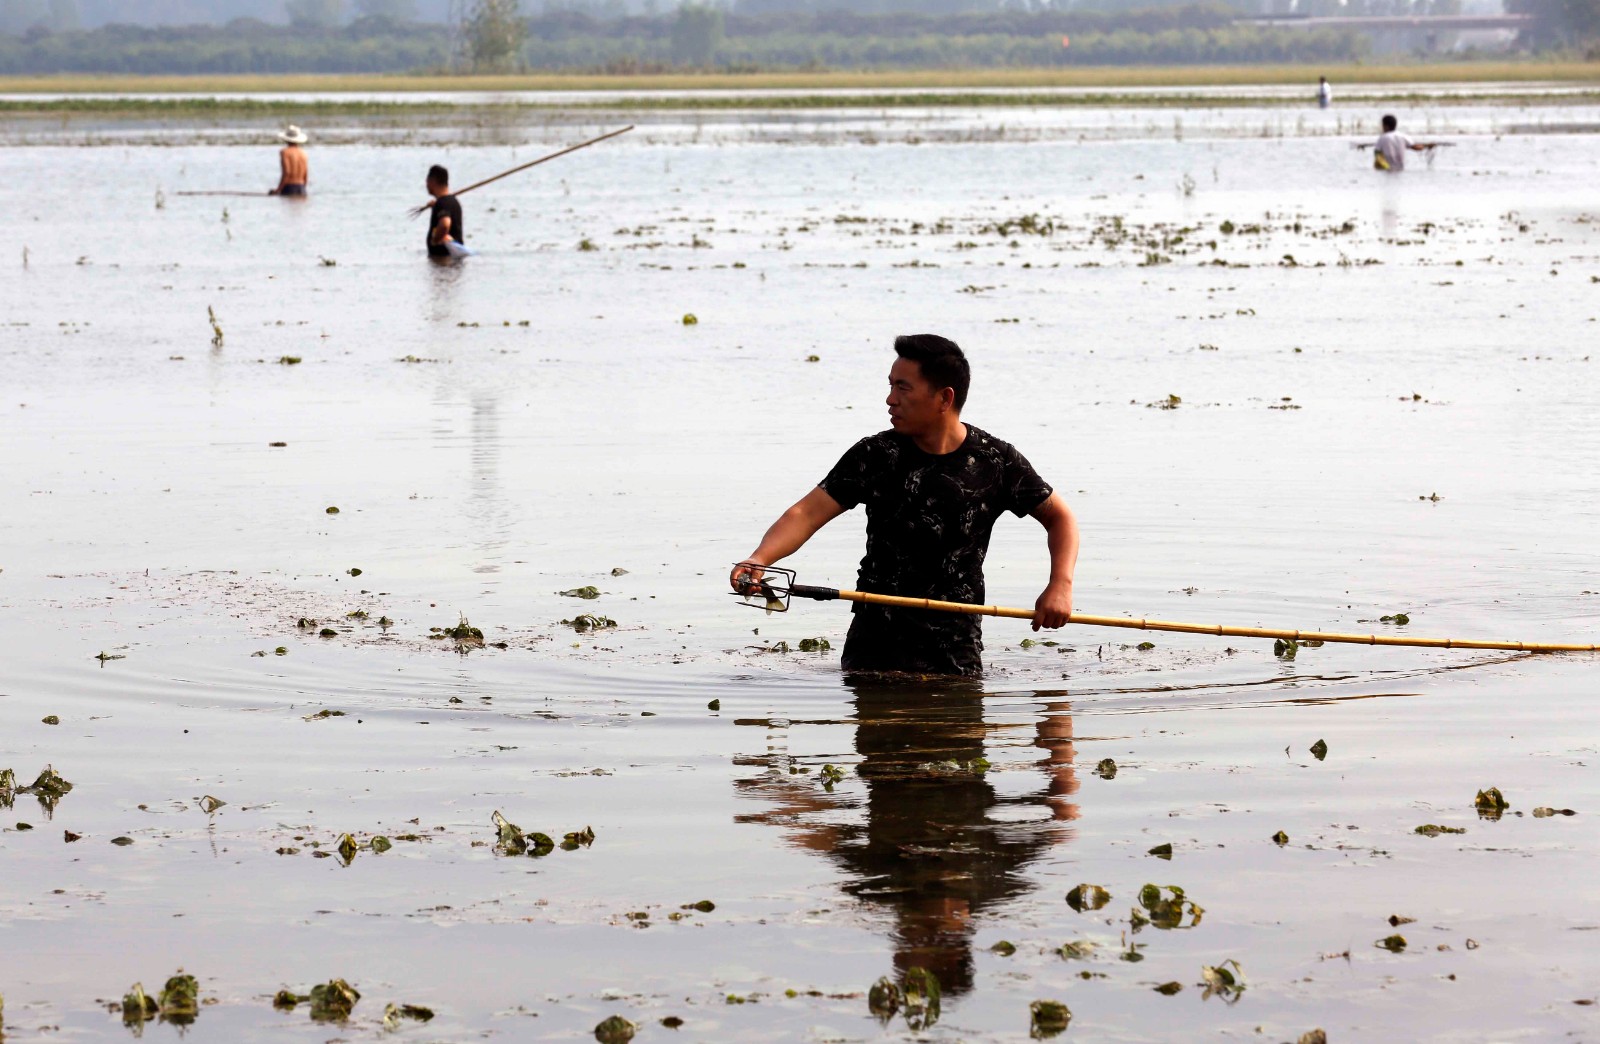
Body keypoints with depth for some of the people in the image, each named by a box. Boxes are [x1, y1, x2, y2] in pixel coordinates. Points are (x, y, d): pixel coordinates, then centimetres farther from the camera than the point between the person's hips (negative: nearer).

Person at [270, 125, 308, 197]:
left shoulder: (285, 152, -7)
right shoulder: (303, 153, 9)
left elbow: (286, 172, -17)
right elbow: (306, 175, 10)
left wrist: (278, 190, -13)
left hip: (288, 188, -6)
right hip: (301, 189, 6)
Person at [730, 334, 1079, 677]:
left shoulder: (995, 461, -4)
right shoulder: (875, 456, -5)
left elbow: (1059, 517, 6)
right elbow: (808, 513, -10)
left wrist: (1060, 585, -10)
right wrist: (759, 559, -28)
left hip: (958, 648, 0)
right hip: (877, 643, 0)